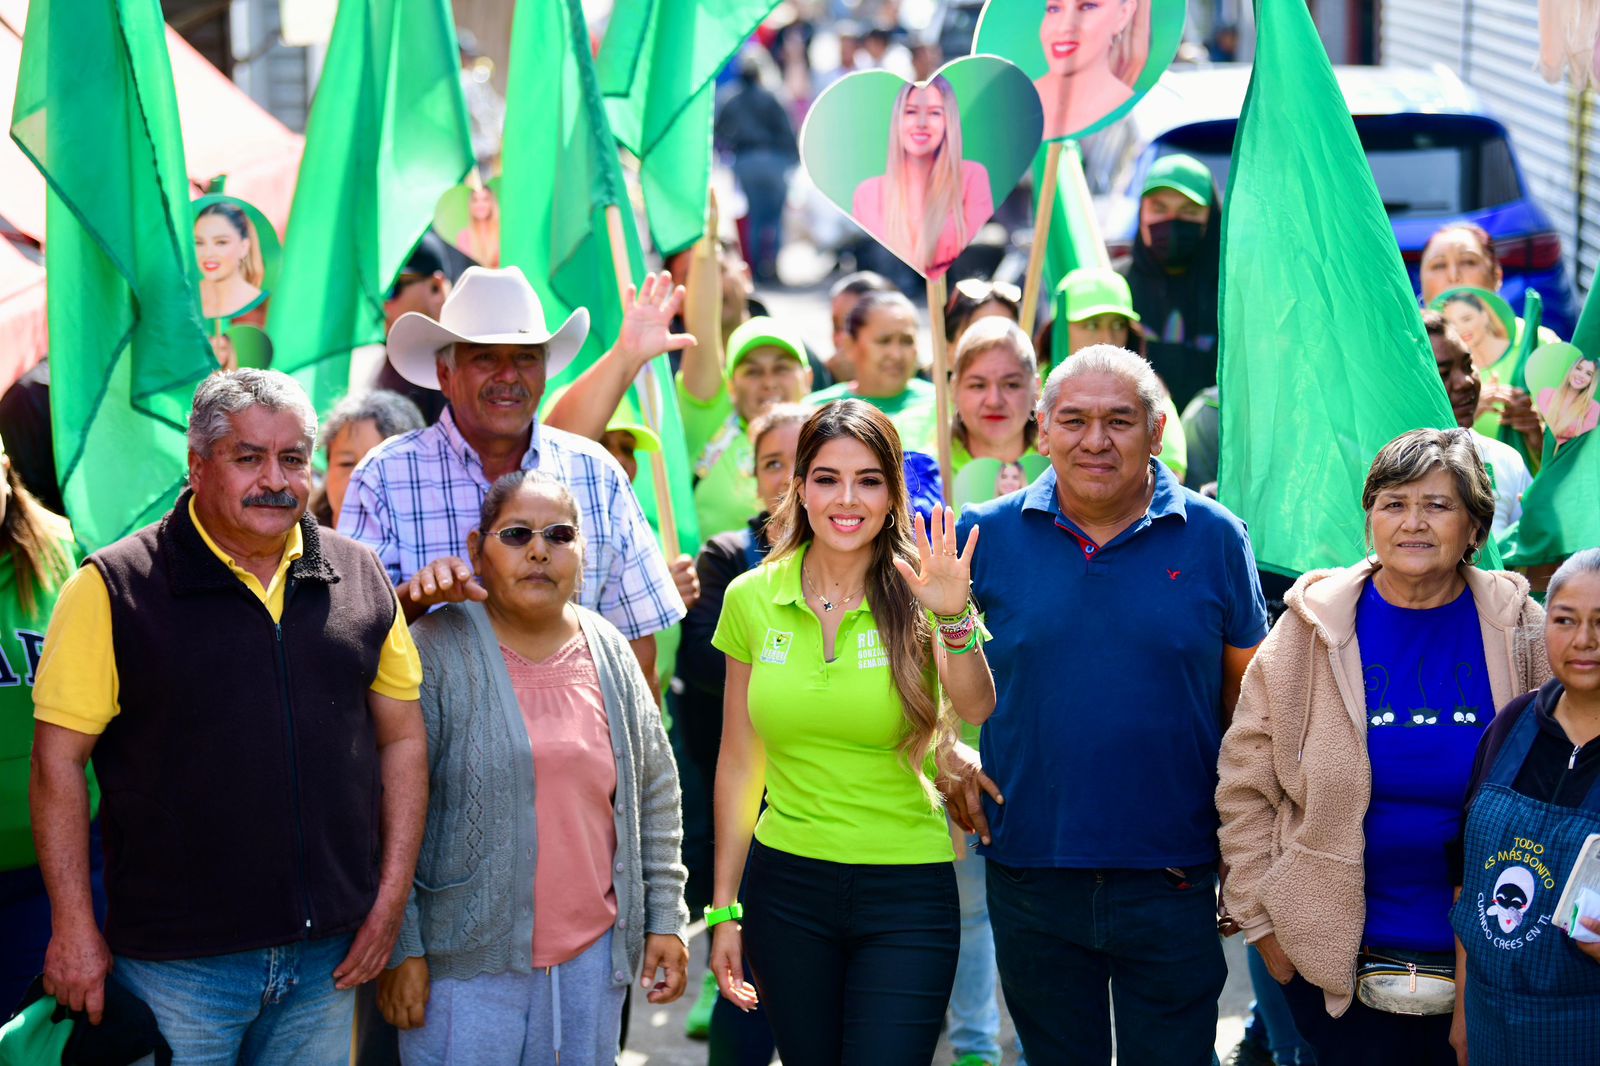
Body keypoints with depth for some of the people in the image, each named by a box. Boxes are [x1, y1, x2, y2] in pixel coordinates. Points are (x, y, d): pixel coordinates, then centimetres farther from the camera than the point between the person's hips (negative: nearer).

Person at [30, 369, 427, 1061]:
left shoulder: (361, 580, 7)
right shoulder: (115, 589, -6)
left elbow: (402, 739, 12)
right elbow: (59, 761, -6)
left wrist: (390, 902, 6)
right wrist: (74, 928, -10)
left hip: (328, 954, 4)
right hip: (177, 963, -4)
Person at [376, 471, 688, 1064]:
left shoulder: (610, 654, 9)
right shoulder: (436, 653, -7)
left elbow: (655, 794, 16)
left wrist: (665, 917, 12)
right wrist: (400, 948, -10)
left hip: (593, 954, 5)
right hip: (467, 963, -4)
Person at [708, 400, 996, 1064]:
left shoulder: (914, 599, -5)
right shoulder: (752, 599, 1)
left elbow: (976, 710, -23)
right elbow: (738, 765, 8)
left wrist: (954, 619, -41)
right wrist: (723, 909, 9)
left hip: (906, 893, -2)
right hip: (786, 888, 2)